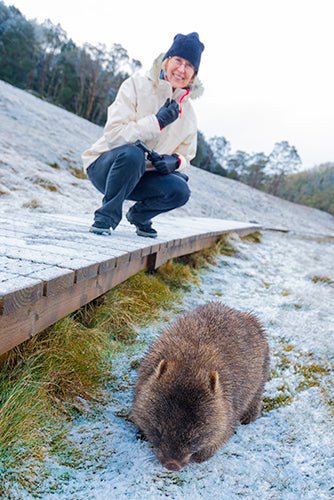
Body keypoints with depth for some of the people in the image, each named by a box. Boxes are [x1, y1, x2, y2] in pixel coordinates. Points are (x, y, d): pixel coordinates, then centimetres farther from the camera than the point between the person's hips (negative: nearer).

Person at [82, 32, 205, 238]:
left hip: (139, 176, 4)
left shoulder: (188, 112, 3)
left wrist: (174, 161, -16)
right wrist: (157, 122, -27)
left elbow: (185, 156, 9)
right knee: (132, 153, -37)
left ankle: (139, 215, 9)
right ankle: (107, 215, -16)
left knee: (180, 190, -22)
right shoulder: (137, 86, -12)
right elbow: (114, 133, -21)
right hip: (104, 166, -4)